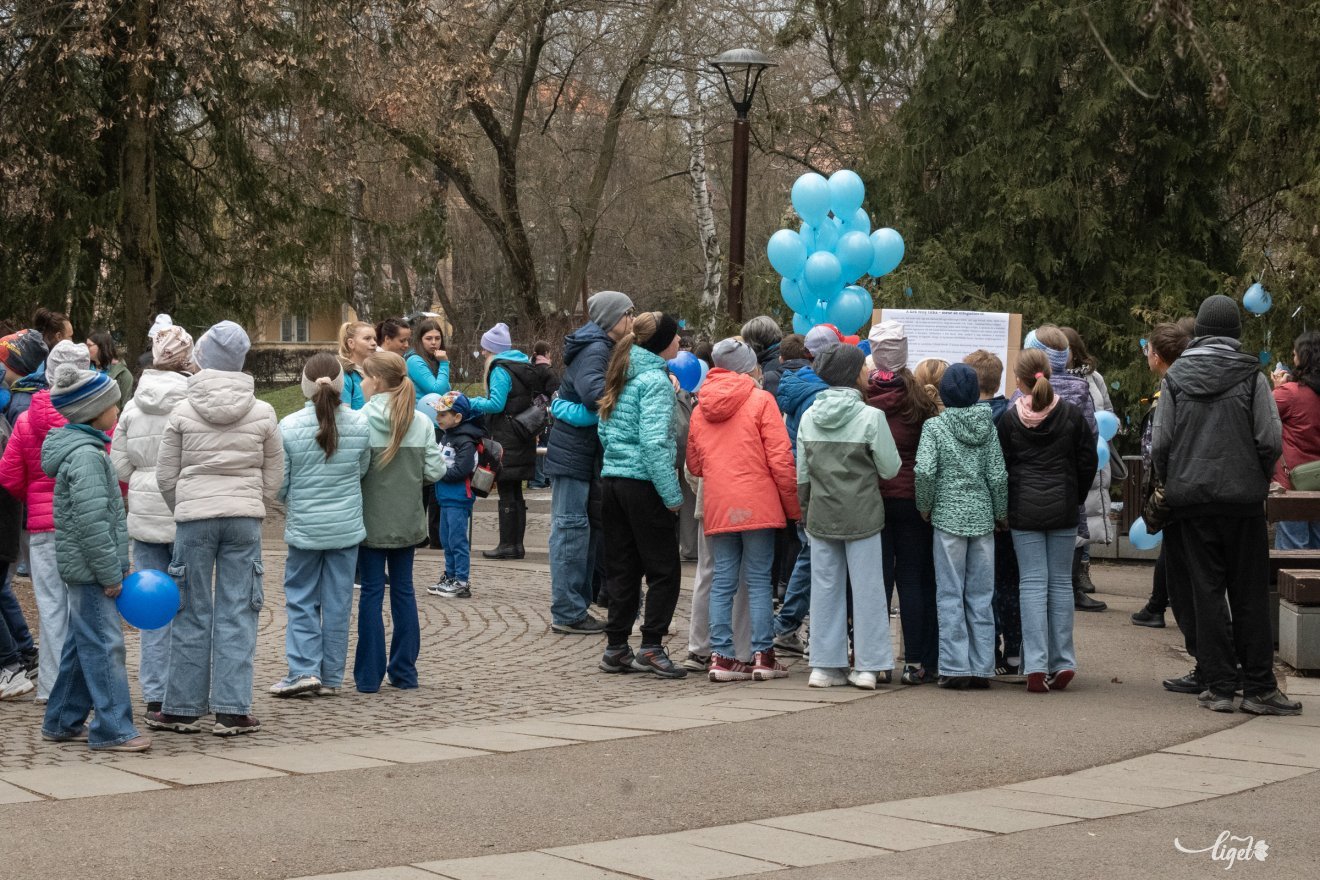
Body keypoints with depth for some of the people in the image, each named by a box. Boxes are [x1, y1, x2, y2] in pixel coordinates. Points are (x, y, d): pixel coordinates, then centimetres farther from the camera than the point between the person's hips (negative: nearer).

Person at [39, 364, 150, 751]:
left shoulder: (87, 448, 15)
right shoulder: (86, 455, -18)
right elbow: (92, 522, -24)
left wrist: (116, 565, 21)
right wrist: (110, 573, -20)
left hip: (84, 570, 11)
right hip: (89, 567, -11)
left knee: (81, 644, 16)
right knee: (104, 645, -8)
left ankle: (63, 721, 24)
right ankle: (111, 729, -6)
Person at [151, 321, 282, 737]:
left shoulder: (183, 412, -1)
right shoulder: (262, 413, 1)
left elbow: (166, 476, 4)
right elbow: (274, 477, 7)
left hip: (194, 518, 0)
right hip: (245, 519, 0)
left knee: (192, 614, 7)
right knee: (237, 614, 3)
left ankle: (183, 707, 12)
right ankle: (233, 710, 1)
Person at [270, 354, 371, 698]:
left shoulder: (289, 426, -12)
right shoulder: (360, 425, -7)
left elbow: (278, 482, -5)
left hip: (304, 527, -2)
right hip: (346, 527, 2)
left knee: (300, 599, 11)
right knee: (337, 602, 9)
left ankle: (304, 669, 1)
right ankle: (331, 677, 14)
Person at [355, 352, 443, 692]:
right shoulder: (422, 422, -2)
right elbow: (434, 472, -3)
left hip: (371, 519, -3)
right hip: (407, 520, 3)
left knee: (371, 591, 4)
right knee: (403, 589, 12)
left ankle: (369, 674, 6)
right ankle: (404, 671, 16)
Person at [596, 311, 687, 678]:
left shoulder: (623, 376, 13)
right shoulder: (655, 380, -13)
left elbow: (604, 431, 17)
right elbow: (654, 441, -20)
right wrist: (671, 495, -18)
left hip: (612, 479, 8)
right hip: (643, 484, -8)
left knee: (622, 569, 12)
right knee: (664, 571, -1)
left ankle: (616, 648, 14)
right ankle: (650, 647, -4)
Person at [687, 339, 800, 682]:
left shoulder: (700, 408, 10)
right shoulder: (761, 400, -5)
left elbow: (694, 464, 16)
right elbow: (780, 458, -8)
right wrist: (794, 505, -1)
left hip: (716, 508, 4)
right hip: (757, 505, -4)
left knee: (723, 580, 8)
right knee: (759, 579, 2)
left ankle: (721, 656, 5)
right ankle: (763, 656, 3)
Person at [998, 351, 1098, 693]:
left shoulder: (1010, 418, -4)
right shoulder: (1071, 414, 0)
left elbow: (1000, 465, 0)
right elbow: (1088, 460, 3)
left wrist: (1003, 508, 12)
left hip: (1024, 510, -1)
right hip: (1063, 509, 1)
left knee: (1032, 583, -1)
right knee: (1061, 582, 9)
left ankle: (1035, 665, -8)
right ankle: (1062, 662, 8)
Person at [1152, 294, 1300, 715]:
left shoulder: (1175, 378, 2)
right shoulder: (1251, 377, -4)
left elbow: (1160, 444, 1)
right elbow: (1271, 442, -7)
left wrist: (1170, 485, 15)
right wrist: (1259, 478, 11)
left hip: (1191, 499, 1)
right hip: (1243, 499, -1)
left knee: (1205, 593, 5)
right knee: (1249, 595, 5)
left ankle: (1218, 687, 4)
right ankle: (1258, 688, 6)